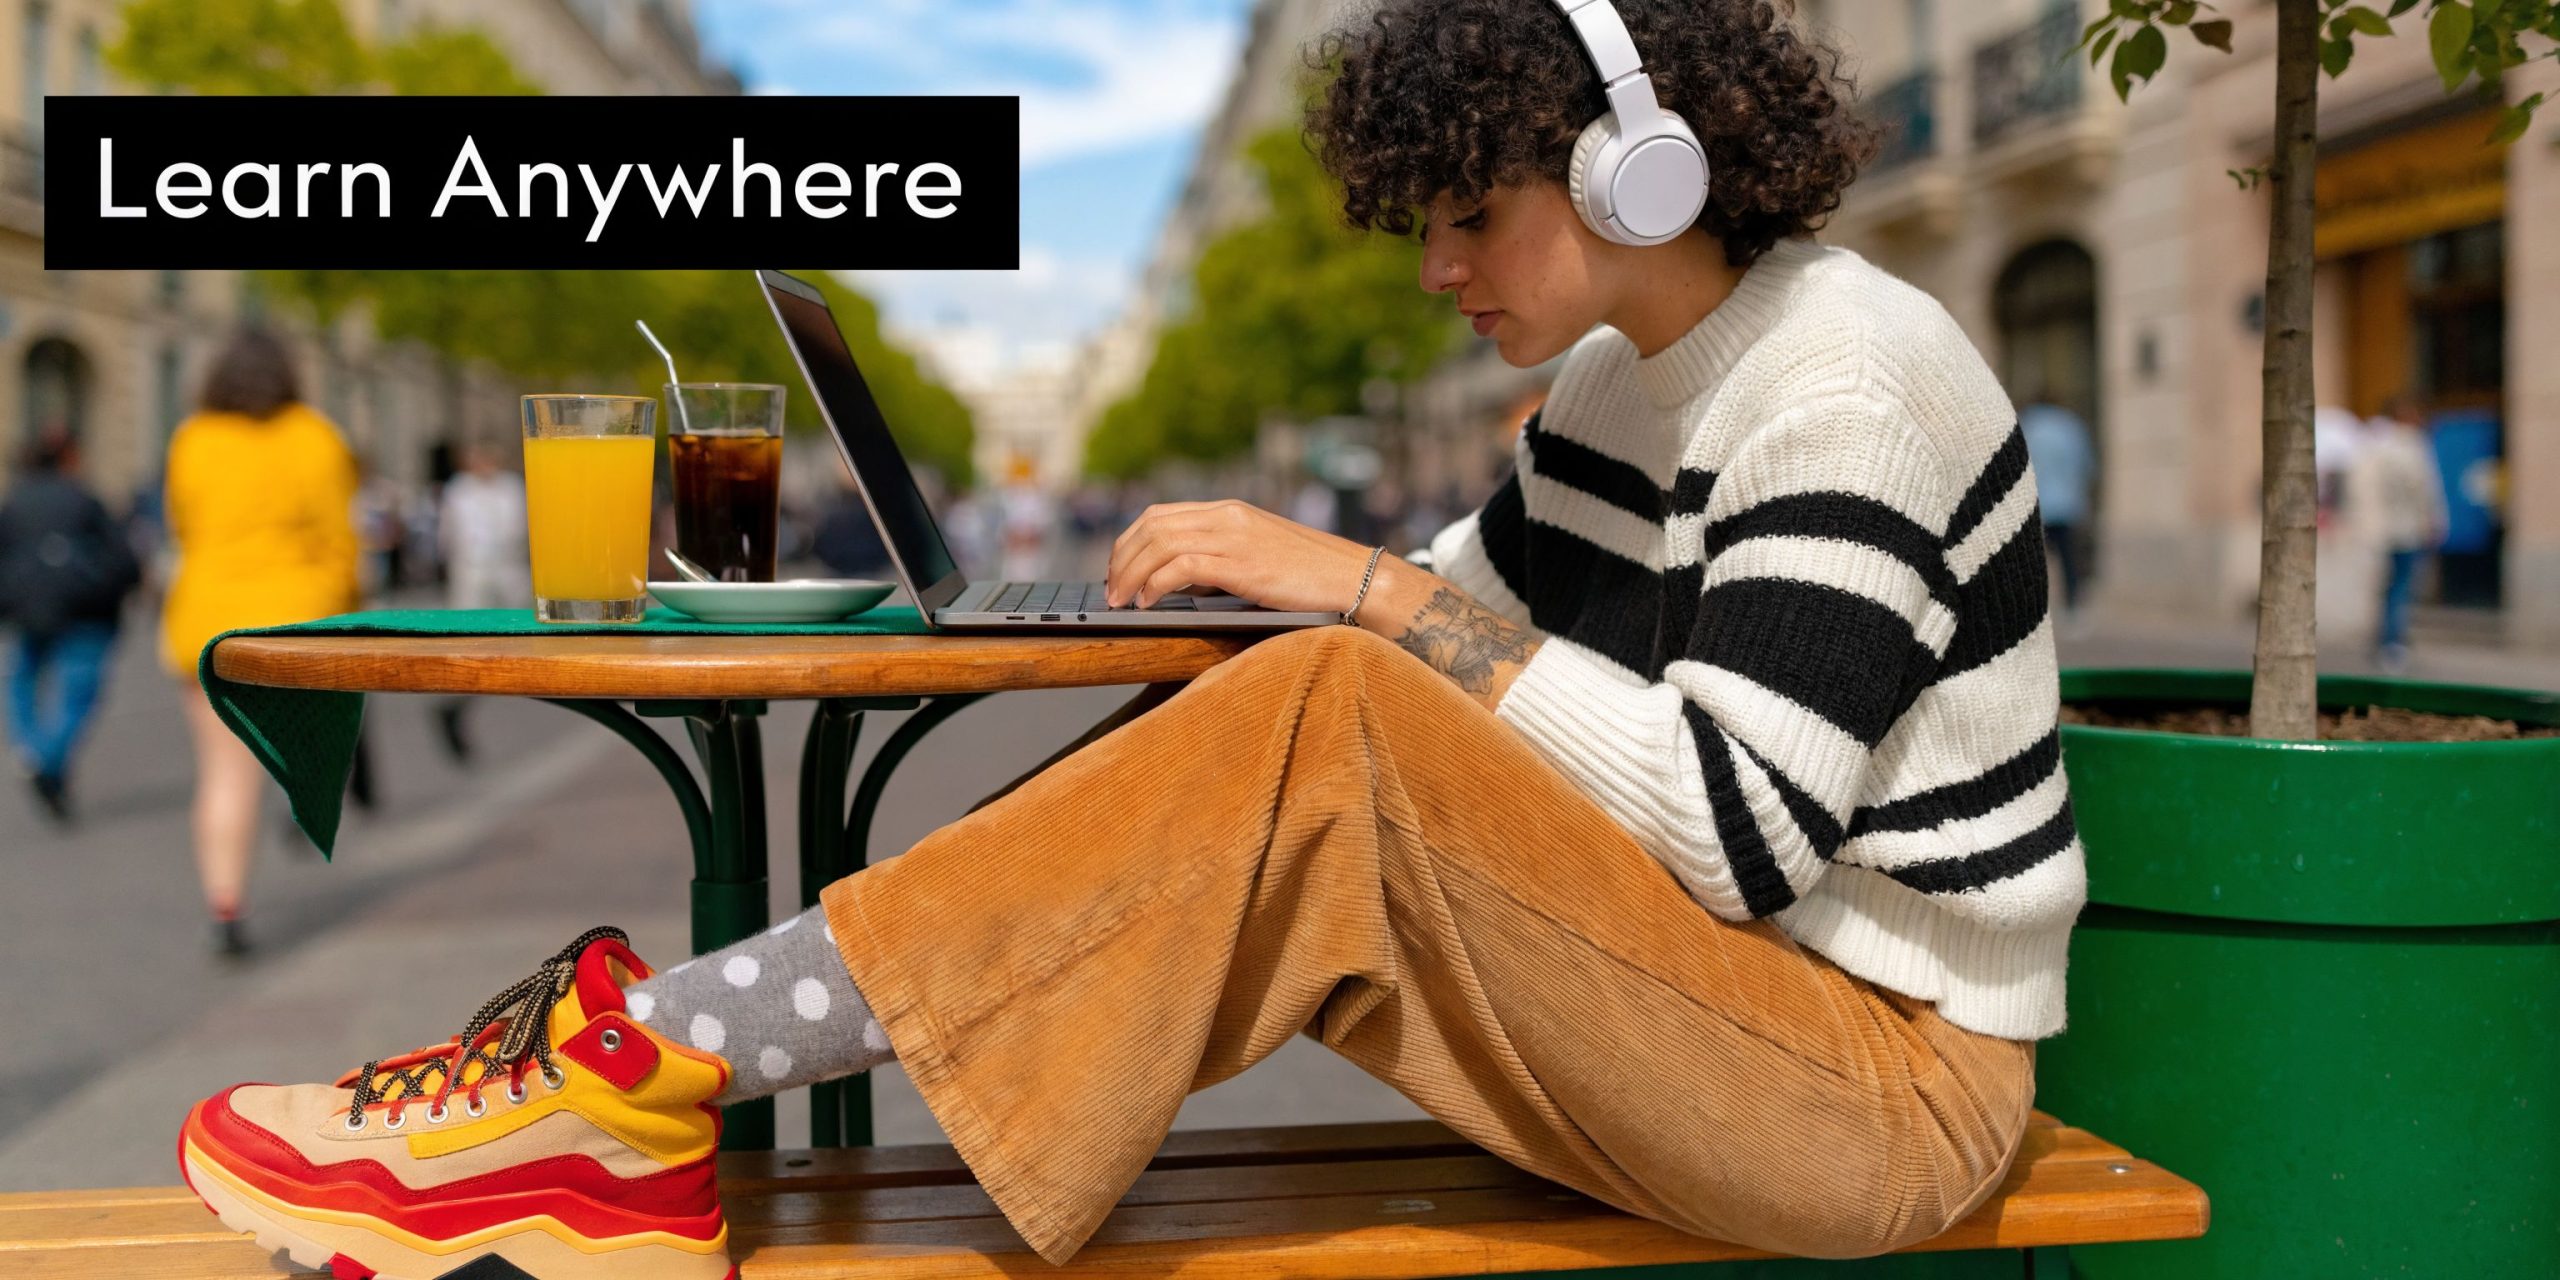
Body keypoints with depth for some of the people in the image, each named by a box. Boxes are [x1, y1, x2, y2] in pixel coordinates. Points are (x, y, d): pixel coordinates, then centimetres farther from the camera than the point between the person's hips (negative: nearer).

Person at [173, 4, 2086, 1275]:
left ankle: (644, 1062, -27)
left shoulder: (1847, 382, -17)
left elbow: (1741, 829, -24)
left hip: (1888, 1073, -8)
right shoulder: (1629, 373, 10)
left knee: (1331, 727, -28)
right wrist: (1285, 574, -5)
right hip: (1686, 1003, 8)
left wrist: (1375, 594, -24)